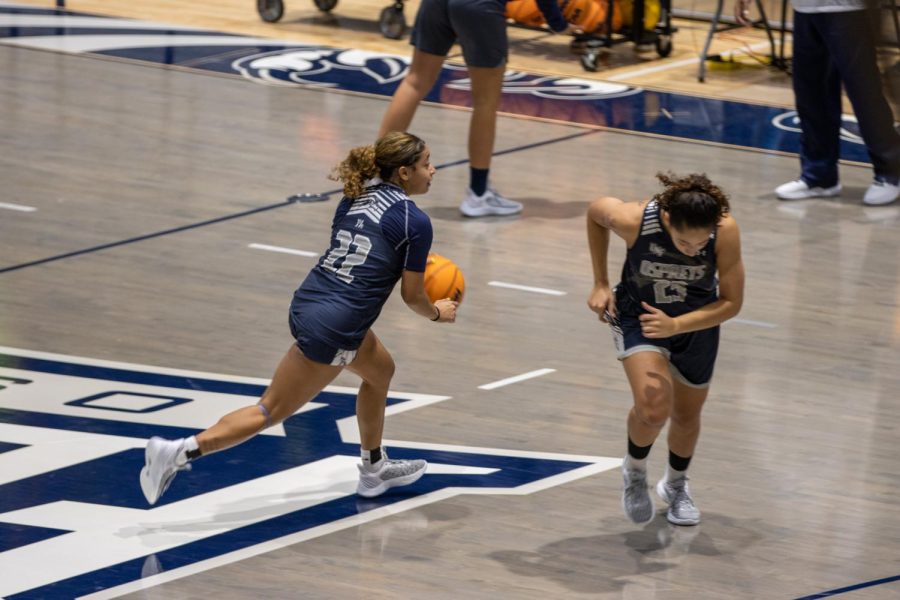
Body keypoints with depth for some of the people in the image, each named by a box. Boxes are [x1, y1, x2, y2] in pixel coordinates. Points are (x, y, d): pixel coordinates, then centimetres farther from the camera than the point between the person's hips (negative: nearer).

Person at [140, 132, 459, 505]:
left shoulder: (356, 198, 11)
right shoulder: (415, 222, -10)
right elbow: (412, 295, -2)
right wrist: (437, 313, 19)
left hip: (308, 302, 9)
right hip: (332, 329, -9)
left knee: (380, 369, 30)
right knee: (272, 411, 1)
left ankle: (374, 470, 40)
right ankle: (179, 453, -6)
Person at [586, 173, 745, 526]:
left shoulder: (725, 231, -32)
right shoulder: (634, 220, -34)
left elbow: (731, 302, -21)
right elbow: (595, 212, -9)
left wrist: (675, 325, -34)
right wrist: (601, 284, -6)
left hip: (697, 322, 2)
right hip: (638, 315, -2)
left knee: (686, 416, 18)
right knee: (654, 408, -24)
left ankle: (676, 486, 50)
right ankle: (635, 471, 8)